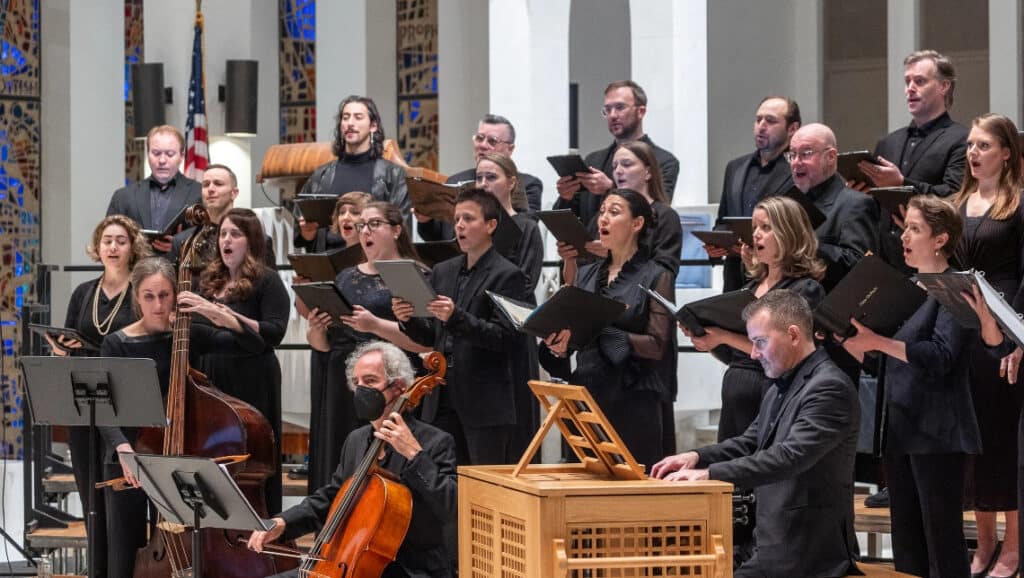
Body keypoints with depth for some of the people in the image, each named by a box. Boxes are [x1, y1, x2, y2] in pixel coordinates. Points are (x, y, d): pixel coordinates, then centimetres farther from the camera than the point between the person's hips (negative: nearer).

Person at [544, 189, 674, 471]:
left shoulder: (655, 277, -1)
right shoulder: (586, 274, 15)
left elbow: (656, 345, -10)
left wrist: (600, 334, -20)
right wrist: (558, 344, -7)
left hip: (633, 399, -5)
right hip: (587, 392, 5)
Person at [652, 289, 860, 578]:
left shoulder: (830, 388, -16)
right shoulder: (782, 387, 15)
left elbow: (790, 456, -27)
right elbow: (749, 444, 20)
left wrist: (710, 474, -32)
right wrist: (698, 457, 0)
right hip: (775, 550, 9)